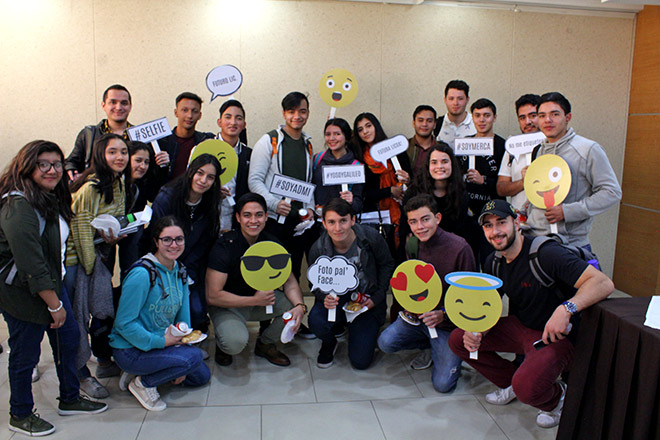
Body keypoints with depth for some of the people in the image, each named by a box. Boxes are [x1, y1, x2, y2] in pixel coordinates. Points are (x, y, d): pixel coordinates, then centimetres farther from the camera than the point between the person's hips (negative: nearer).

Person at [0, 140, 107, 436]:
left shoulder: (51, 198, 7)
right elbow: (31, 265, -27)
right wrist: (54, 305, -22)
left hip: (52, 284, 10)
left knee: (68, 340, 17)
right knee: (25, 354, 7)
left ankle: (70, 399, 36)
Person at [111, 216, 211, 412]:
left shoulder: (180, 271, 1)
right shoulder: (142, 274, -24)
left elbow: (183, 317, 5)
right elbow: (124, 324, -22)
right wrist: (162, 342, -21)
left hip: (163, 342, 8)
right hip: (130, 350, -8)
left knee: (202, 376, 12)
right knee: (194, 356, -25)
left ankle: (145, 371, 17)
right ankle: (143, 383, -5)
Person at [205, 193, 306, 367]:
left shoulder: (272, 243, -7)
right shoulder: (225, 246, -22)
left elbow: (289, 281, -4)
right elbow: (212, 296, -24)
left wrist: (300, 306, -26)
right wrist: (255, 300, -25)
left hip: (261, 297, 5)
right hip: (227, 305, -5)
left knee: (295, 306, -18)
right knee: (236, 342, -33)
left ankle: (265, 343, 8)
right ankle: (223, 343, 6)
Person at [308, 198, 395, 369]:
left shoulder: (371, 238, -17)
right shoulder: (317, 249, -15)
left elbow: (387, 265, 0)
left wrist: (377, 298, -9)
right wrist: (325, 297, -24)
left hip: (367, 300, -1)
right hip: (336, 299, 1)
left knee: (360, 361, -9)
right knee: (316, 321, -33)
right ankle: (329, 343, 6)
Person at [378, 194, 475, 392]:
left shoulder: (460, 248, -19)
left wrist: (443, 314, -27)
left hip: (449, 323, -4)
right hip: (418, 316, 5)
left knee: (442, 384, -12)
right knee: (385, 342, -19)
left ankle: (440, 350, 21)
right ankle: (431, 345, 10)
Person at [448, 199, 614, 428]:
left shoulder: (546, 254, -25)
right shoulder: (494, 263, 0)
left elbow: (604, 283, -33)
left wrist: (566, 308, -48)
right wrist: (477, 332, -15)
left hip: (555, 335, -7)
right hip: (519, 327, 8)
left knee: (526, 388, -32)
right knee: (457, 340, -2)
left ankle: (557, 395, 7)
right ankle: (510, 382, 18)